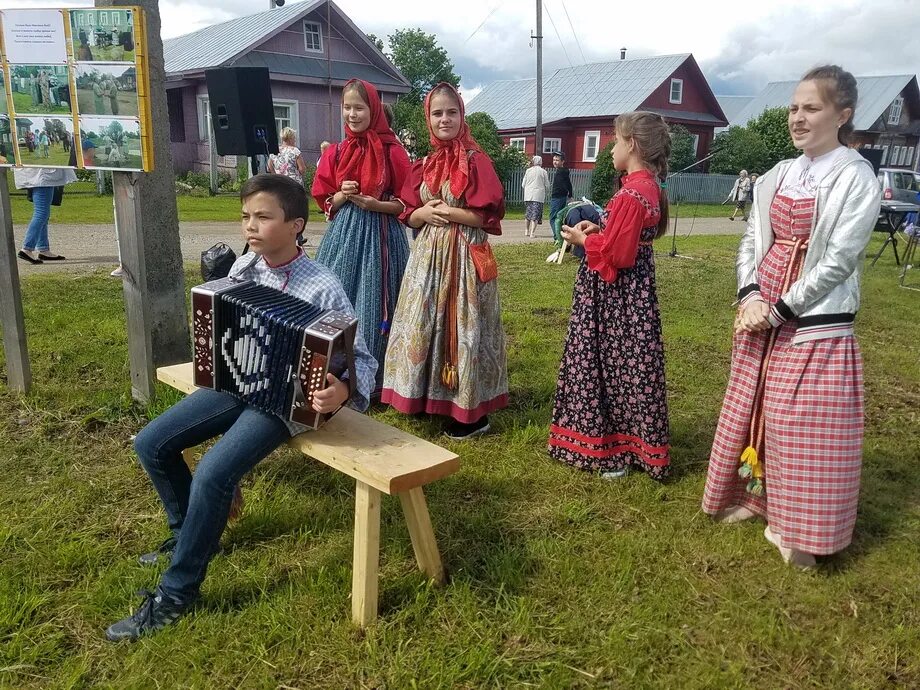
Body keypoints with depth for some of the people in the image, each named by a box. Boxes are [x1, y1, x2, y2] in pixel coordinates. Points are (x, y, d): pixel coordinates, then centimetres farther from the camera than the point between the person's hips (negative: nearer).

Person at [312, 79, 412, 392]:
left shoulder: (392, 152, -4)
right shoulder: (335, 153, 7)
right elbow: (325, 201, 12)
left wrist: (375, 204, -17)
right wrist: (342, 195, -9)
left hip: (381, 235, -4)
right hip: (344, 235, 4)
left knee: (373, 306, 0)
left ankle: (373, 378, 15)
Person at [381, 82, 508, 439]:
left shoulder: (476, 161, -6)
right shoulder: (423, 165, 11)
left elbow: (488, 216, -12)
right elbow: (409, 215, 12)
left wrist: (448, 213, -11)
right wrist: (425, 213, -9)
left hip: (465, 255, -6)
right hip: (428, 254, 6)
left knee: (462, 325, -2)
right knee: (424, 323, 8)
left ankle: (471, 411, 7)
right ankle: (427, 396, 22)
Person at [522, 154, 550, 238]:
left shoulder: (528, 171, 5)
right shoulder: (543, 172, -1)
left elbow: (523, 184, 8)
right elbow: (547, 186, 2)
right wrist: (545, 192, 22)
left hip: (528, 195, 3)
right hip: (538, 196, -3)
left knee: (528, 213, 16)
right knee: (535, 215, -2)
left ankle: (526, 231, 20)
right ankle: (532, 233, -9)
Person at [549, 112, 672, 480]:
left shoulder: (630, 195, -22)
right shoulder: (650, 187, 9)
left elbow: (617, 255, -22)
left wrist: (584, 240, -8)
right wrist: (599, 232, 7)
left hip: (618, 295, -10)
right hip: (633, 289, 10)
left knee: (619, 365, 1)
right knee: (622, 365, 17)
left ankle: (615, 449, 15)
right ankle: (622, 441, 29)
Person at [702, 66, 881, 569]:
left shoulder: (856, 177, -9)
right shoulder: (779, 176, 9)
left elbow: (839, 260, -15)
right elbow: (751, 241, 8)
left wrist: (779, 309, -17)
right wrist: (751, 295, -9)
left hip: (817, 322, -6)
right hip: (762, 314, 6)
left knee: (804, 426, 1)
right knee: (752, 409, 15)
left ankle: (799, 529, 18)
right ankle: (756, 495, 35)